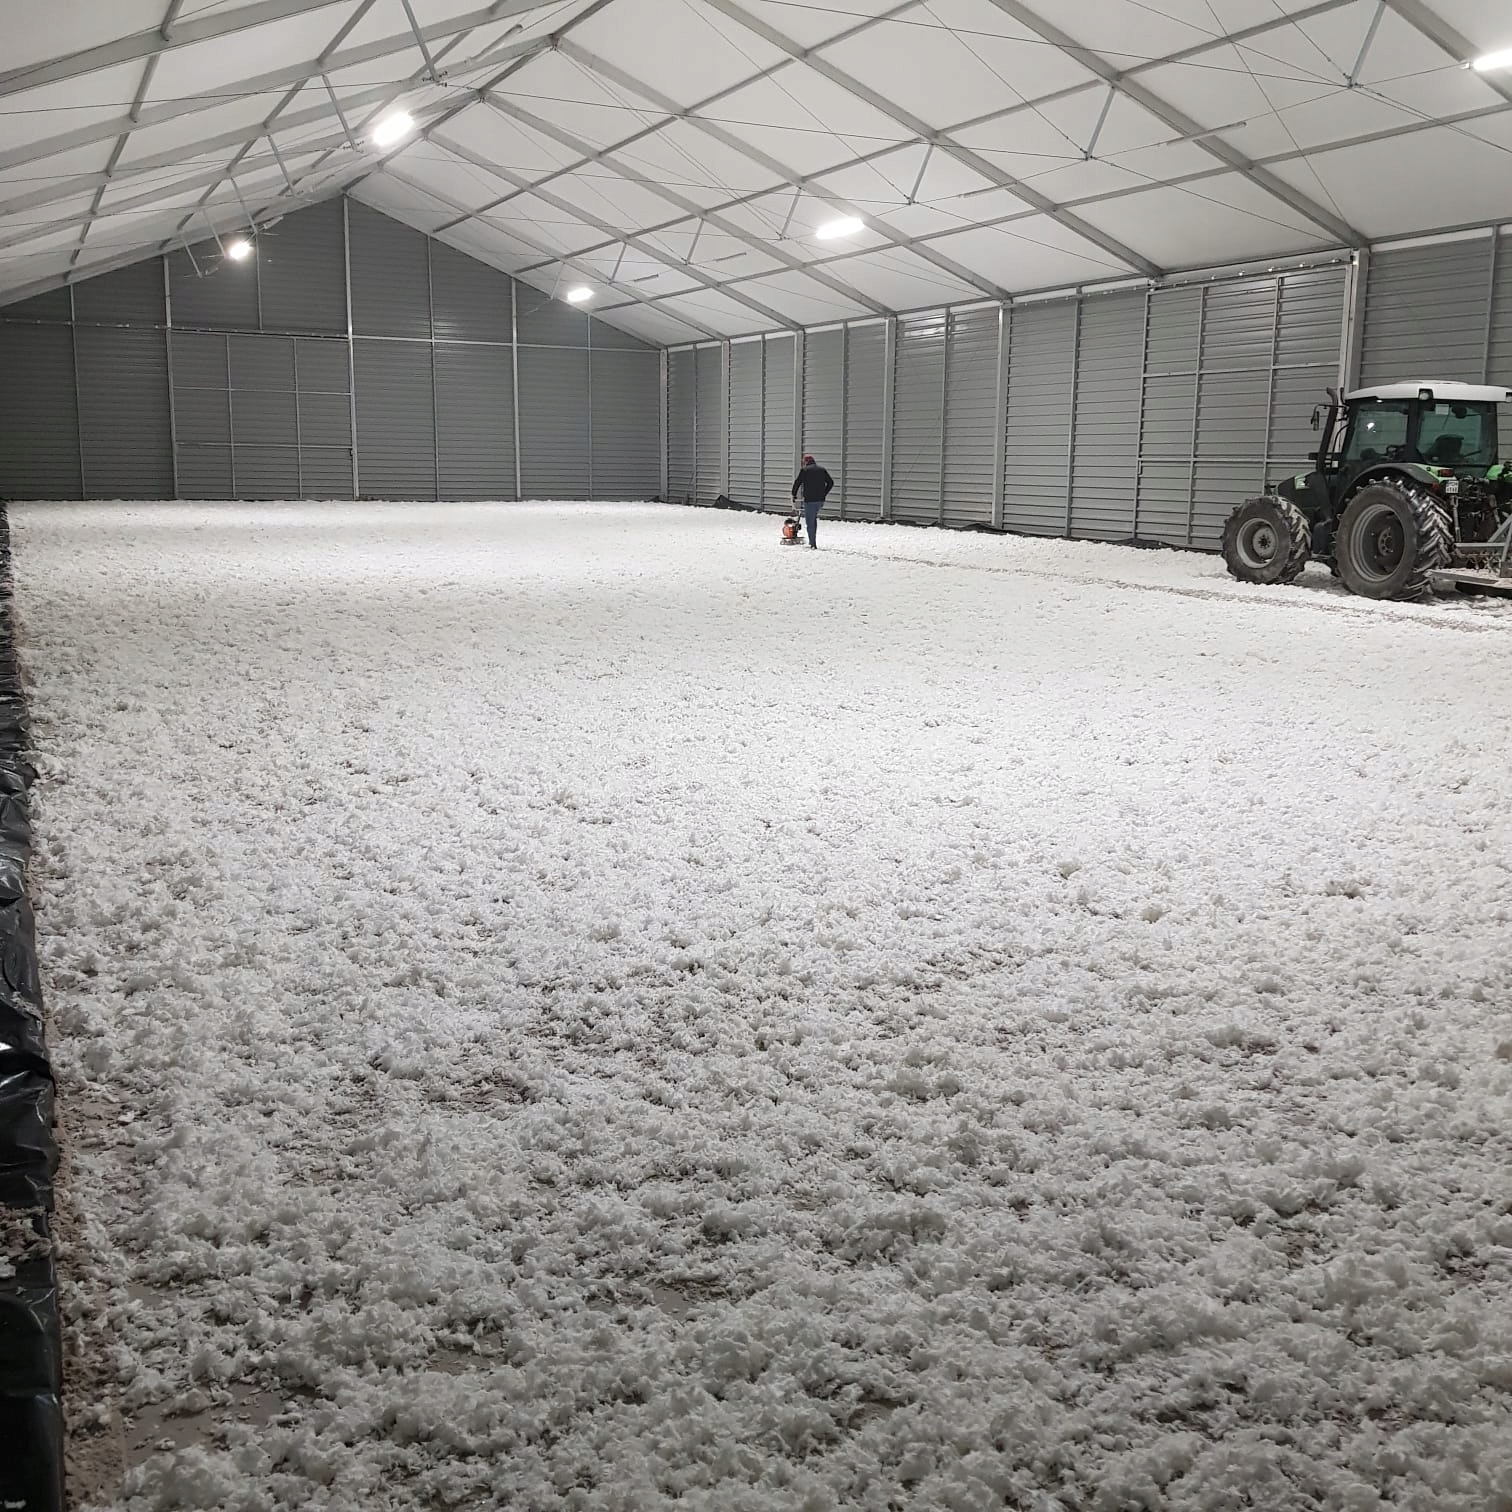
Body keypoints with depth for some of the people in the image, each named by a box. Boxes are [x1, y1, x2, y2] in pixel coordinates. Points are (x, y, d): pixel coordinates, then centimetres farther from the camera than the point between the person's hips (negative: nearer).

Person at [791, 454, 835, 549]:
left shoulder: (804, 470, -3)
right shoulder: (822, 470, 12)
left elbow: (797, 483, -5)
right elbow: (831, 482, 15)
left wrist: (794, 495, 8)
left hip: (809, 500, -6)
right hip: (820, 500, 6)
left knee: (810, 522, 0)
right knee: (814, 519, 25)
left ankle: (813, 544, -3)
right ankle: (812, 540, 25)